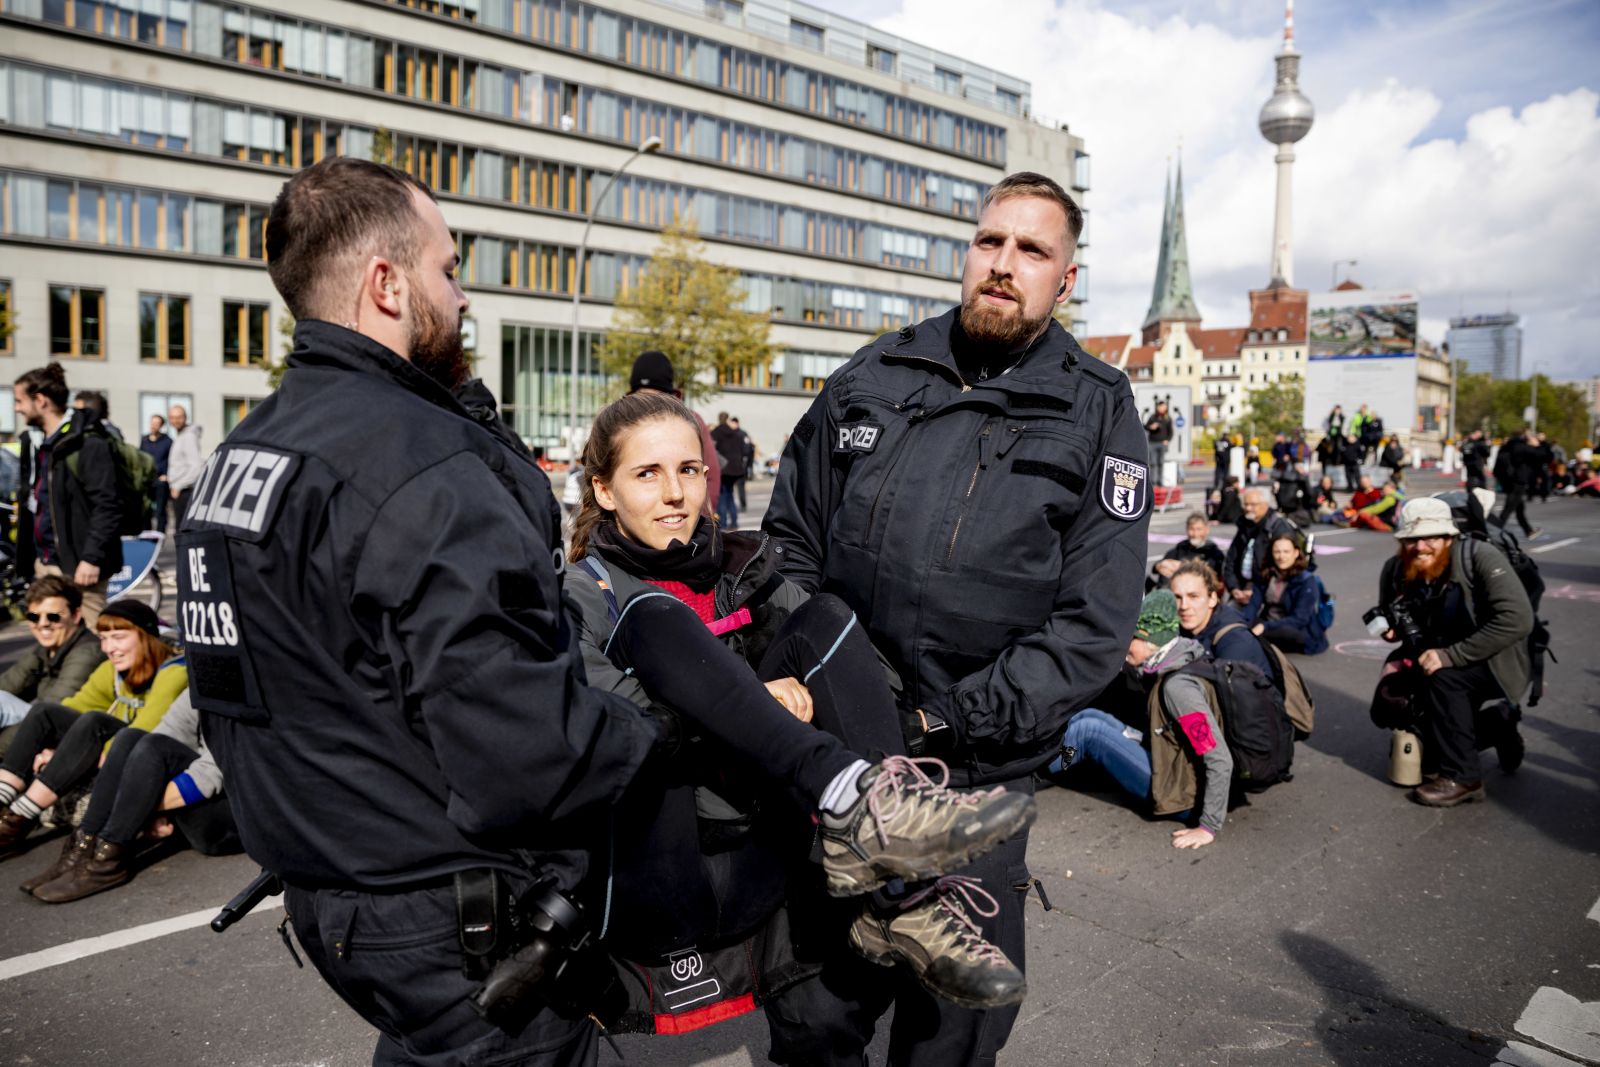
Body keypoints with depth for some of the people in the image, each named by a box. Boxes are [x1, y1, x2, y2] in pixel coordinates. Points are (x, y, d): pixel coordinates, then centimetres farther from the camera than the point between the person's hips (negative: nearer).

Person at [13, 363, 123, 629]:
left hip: (76, 566, -9)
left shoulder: (87, 444, -12)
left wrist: (92, 557, -23)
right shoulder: (34, 444, 17)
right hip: (44, 563, 9)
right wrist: (26, 557, 20)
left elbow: (106, 507, -18)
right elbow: (31, 502, 23)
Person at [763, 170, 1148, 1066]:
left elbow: (1093, 625, -9)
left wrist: (944, 721, -16)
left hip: (975, 782, -2)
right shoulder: (869, 380, 6)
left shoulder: (1100, 418, -3)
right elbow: (791, 543, 11)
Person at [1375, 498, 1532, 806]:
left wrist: (1452, 655, -35)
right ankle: (1495, 726, 17)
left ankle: (1462, 779, -17)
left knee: (1442, 678, -31)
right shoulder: (1395, 569, -5)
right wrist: (1392, 628, -13)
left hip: (1495, 662, -7)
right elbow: (1391, 621, 12)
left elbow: (1517, 620, -33)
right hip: (1438, 660, 7)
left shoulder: (1480, 557, -22)